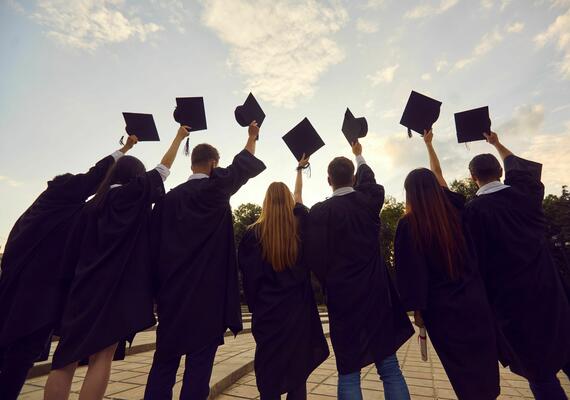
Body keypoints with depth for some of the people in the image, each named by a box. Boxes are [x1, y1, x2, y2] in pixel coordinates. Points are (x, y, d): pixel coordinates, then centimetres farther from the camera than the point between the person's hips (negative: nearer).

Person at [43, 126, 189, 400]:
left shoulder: (93, 203, 12)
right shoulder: (136, 194, -3)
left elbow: (73, 251, 12)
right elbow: (163, 168, 7)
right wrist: (179, 136, 16)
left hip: (84, 286, 5)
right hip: (118, 287, -5)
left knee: (67, 359, 10)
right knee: (101, 357, 3)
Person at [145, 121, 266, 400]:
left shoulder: (168, 197, 5)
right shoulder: (215, 188, -9)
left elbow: (157, 245, 7)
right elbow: (244, 165, 6)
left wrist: (160, 287, 16)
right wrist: (252, 136, 22)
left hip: (172, 290, 5)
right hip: (207, 290, -5)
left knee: (165, 360, 17)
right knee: (200, 360, 6)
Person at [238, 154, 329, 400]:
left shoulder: (253, 233, -8)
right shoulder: (299, 226, -3)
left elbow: (248, 275, -5)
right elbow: (299, 195, 15)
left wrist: (256, 306, 9)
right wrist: (299, 169, 31)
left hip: (266, 312, -1)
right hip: (297, 309, 1)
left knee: (268, 374, 11)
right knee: (297, 370, 13)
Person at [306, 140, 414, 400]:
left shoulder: (318, 212, -11)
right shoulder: (368, 201, -2)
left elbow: (314, 256, -10)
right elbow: (368, 180, 21)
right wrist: (358, 155, 40)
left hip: (342, 299, -2)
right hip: (376, 294, 3)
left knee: (348, 375, 9)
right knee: (390, 369, 14)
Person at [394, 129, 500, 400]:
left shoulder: (408, 225, -18)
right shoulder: (453, 208, -5)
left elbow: (412, 271, -15)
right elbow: (438, 175, 13)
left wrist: (417, 309, -2)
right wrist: (429, 144, 28)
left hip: (441, 309, -4)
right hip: (474, 300, 4)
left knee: (462, 371, 13)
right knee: (483, 363, 22)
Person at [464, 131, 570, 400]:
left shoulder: (472, 212, -20)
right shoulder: (525, 193, -5)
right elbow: (517, 165, 18)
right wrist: (497, 144, 35)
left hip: (510, 300, -4)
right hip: (547, 290, 5)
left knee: (538, 371, 11)